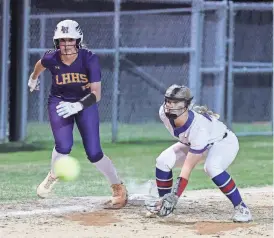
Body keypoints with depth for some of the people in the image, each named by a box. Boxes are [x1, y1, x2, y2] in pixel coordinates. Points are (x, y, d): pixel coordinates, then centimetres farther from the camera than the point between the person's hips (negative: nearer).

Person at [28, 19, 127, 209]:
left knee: (94, 153, -8)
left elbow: (96, 94, -31)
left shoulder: (89, 59, -27)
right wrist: (34, 78, 27)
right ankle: (53, 177, 13)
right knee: (64, 146, -20)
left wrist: (77, 106, -47)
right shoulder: (51, 58, -20)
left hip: (85, 103, -1)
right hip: (59, 101, 1)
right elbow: (41, 64, 7)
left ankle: (119, 189, 12)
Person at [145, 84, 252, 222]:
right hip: (192, 144, 7)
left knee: (211, 167, -38)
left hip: (224, 142, -7)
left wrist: (174, 196, -48)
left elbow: (188, 167, -42)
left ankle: (241, 208, -26)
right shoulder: (164, 113, -26)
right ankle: (163, 204, 5)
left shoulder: (199, 128, -42)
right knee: (163, 161, -12)